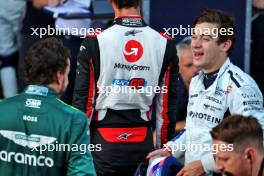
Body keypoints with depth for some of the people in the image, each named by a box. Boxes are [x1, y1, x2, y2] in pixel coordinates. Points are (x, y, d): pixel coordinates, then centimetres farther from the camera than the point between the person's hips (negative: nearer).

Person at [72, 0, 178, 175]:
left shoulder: (95, 41, -8)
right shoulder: (165, 44, 0)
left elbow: (82, 100, -4)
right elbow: (167, 105, 5)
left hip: (103, 142, -2)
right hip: (143, 144, 2)